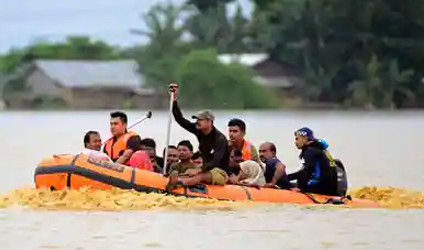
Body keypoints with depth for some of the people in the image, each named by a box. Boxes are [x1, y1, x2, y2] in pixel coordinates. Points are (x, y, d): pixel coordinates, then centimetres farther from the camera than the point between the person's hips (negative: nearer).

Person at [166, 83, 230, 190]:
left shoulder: (220, 139, -17)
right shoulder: (199, 131, 4)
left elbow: (215, 162, -27)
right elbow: (180, 120, 3)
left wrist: (199, 170, -41)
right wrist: (174, 101, -7)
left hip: (220, 174, -10)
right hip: (206, 171, 10)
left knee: (200, 176, -41)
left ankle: (177, 182, -68)